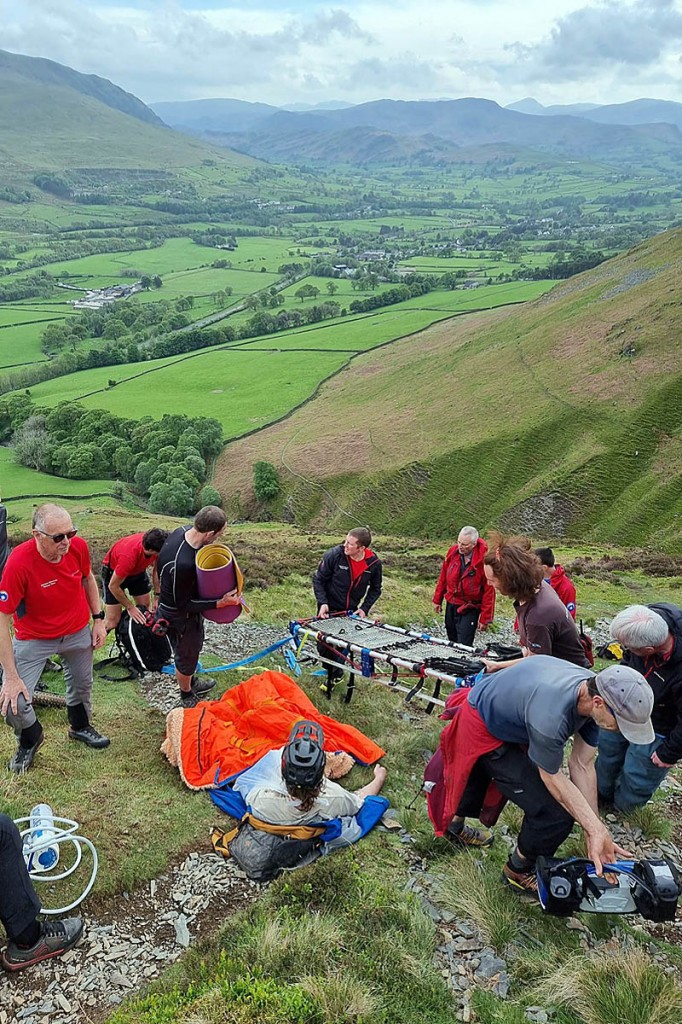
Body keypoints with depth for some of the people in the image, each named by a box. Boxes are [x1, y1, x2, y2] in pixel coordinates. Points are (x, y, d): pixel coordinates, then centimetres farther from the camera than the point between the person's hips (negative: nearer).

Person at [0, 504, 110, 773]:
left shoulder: (78, 546, -21)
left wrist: (98, 619, 2)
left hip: (78, 632, 4)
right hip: (34, 639, -3)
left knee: (82, 685, 21)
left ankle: (80, 726, 54)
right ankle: (30, 739, 23)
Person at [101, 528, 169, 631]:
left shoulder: (156, 544, -27)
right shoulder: (128, 556, -42)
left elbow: (156, 569, -8)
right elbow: (113, 586, -27)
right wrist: (130, 607, -18)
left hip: (137, 569, 6)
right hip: (113, 571, -6)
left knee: (145, 607, 2)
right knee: (113, 621, -8)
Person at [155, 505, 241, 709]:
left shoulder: (183, 531, -16)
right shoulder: (183, 564, -43)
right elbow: (183, 605, -28)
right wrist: (220, 603, -29)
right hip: (179, 616, -8)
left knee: (194, 647, 31)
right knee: (186, 657, 19)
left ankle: (191, 682, 58)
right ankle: (187, 696, 47)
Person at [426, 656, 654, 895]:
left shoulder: (594, 688, -18)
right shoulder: (550, 717, -42)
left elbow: (582, 765, -9)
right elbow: (552, 777, -23)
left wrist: (597, 830, -8)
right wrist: (596, 830, -19)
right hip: (483, 731, -8)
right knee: (555, 812, -10)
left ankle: (454, 825, 62)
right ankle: (519, 872, 17)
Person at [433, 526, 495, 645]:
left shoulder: (483, 560, -21)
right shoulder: (453, 551, -6)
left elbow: (489, 590, -16)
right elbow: (443, 576, 8)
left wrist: (485, 618, -13)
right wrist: (437, 599, 14)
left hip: (470, 609, -5)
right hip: (451, 604, 5)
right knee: (452, 641, 18)